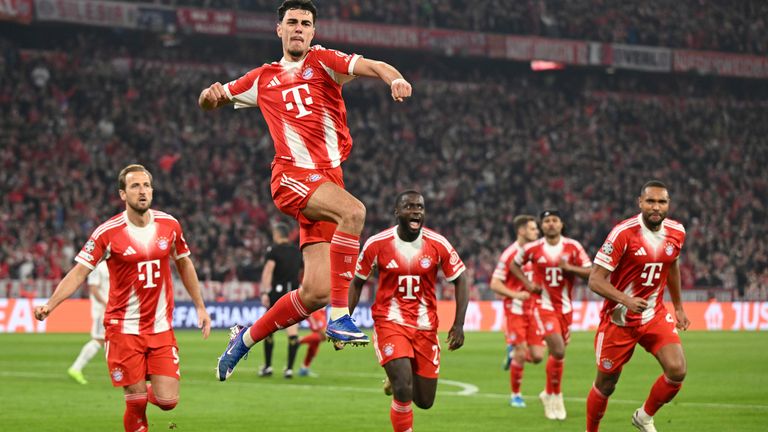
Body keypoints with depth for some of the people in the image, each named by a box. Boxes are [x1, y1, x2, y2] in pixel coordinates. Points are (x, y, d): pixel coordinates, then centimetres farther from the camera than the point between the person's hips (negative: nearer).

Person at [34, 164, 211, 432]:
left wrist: (200, 307, 17)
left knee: (167, 400, -5)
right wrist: (49, 306, -23)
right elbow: (79, 272, -10)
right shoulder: (108, 233, -9)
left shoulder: (169, 225, 1)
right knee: (136, 402, -4)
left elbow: (184, 265, 17)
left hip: (161, 328, 3)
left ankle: (149, 390, 30)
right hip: (124, 328, -3)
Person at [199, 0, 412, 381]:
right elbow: (209, 101, 28)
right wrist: (211, 95, 2)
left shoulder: (322, 60, 11)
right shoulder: (262, 79, 16)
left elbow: (372, 67, -6)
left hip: (327, 178, 2)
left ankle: (245, 340, 19)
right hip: (292, 176, -2)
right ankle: (339, 318, -34)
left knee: (316, 293, -3)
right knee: (353, 211, -33)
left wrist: (394, 79, -29)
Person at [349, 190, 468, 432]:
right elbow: (357, 283, 6)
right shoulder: (377, 245, -8)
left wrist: (459, 325, -5)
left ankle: (397, 379, 42)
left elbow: (460, 281, 4)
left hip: (425, 327, 3)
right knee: (404, 390, -21)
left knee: (425, 401, 8)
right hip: (389, 322, -2)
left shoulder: (438, 245, -6)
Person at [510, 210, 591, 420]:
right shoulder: (532, 248, -3)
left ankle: (549, 393, 31)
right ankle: (555, 395, 0)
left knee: (559, 352, 10)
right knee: (558, 350, -18)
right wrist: (527, 283, -1)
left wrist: (569, 267, -18)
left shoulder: (573, 247, -1)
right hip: (544, 306, -3)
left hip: (566, 307, 3)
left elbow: (590, 273, -2)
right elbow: (515, 265, 14)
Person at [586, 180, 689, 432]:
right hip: (619, 319, -4)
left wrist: (678, 307, 25)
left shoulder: (676, 232, -2)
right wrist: (626, 300, -36)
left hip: (655, 316, 4)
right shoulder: (623, 233, -20)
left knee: (677, 371, -15)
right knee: (606, 384, 6)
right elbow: (595, 280, -21)